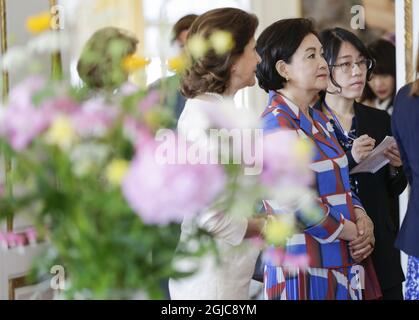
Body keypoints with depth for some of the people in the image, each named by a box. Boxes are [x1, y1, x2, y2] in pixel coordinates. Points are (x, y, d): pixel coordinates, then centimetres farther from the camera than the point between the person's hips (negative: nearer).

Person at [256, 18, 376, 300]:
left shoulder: (319, 120, 13)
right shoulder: (277, 123, -14)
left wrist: (359, 216, -2)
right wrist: (352, 232, -11)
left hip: (341, 261, 8)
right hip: (305, 266, -8)